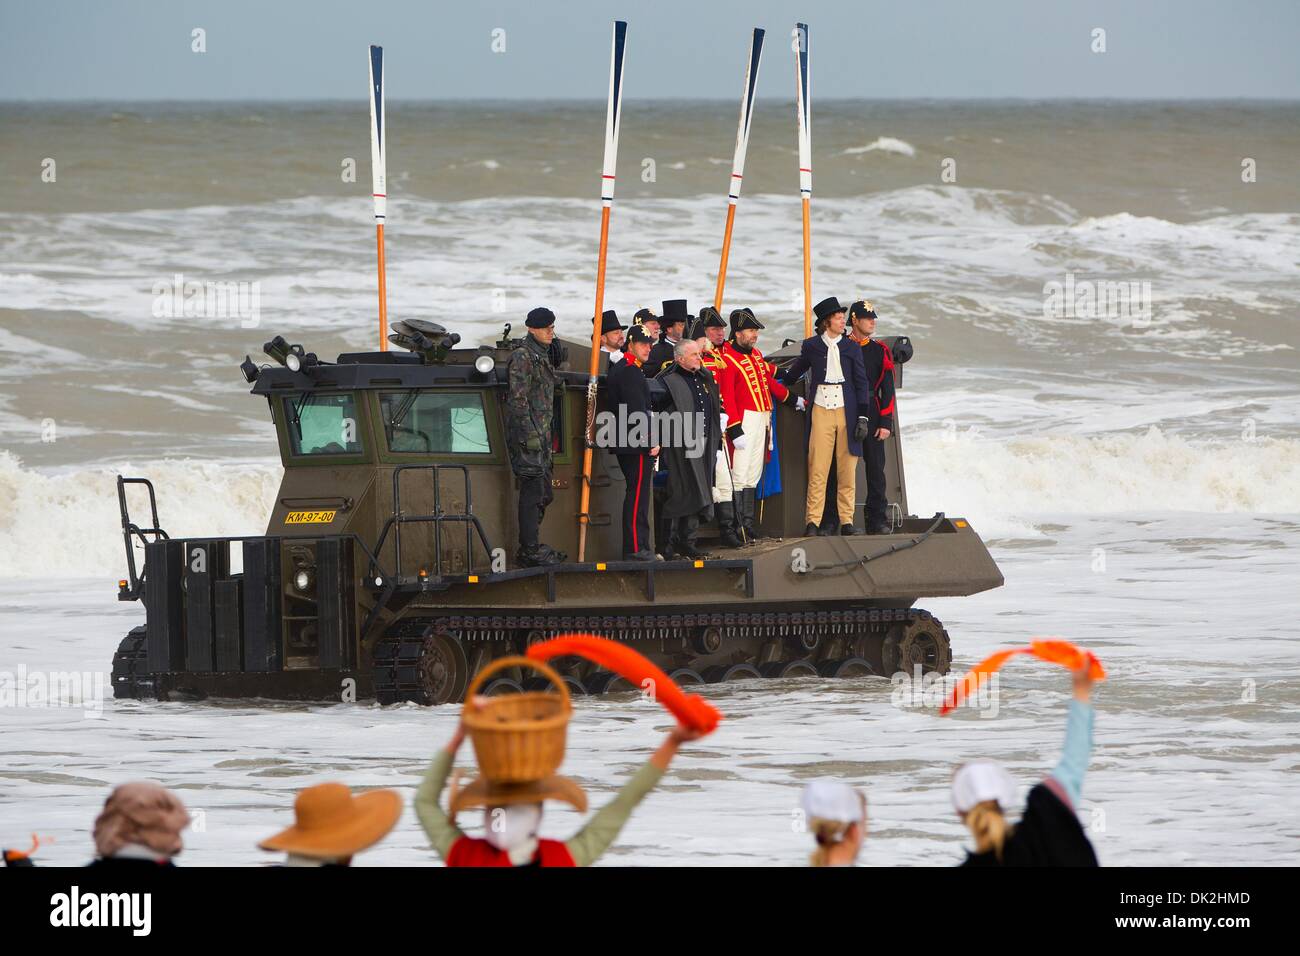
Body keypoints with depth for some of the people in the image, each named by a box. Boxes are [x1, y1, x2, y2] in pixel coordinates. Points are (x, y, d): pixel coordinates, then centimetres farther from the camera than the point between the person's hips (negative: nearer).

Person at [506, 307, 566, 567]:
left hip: (541, 435, 10)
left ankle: (529, 547, 21)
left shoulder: (543, 357, 18)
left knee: (543, 494, 14)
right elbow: (518, 400, -17)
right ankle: (530, 550, -6)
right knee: (533, 492, -8)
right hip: (527, 433, -10)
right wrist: (530, 435, -20)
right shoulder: (522, 357, -12)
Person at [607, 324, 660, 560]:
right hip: (638, 444, -11)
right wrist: (651, 442, -16)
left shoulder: (617, 369, 18)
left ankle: (635, 547, 18)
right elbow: (638, 411, -20)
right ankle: (636, 548, -10)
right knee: (638, 494, -9)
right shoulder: (631, 371, -15)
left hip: (626, 444, 11)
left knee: (636, 495, 14)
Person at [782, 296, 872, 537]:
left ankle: (846, 521, 8)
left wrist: (863, 417, 1)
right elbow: (795, 371, 23)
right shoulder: (811, 346, 5)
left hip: (846, 411, 1)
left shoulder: (851, 347, 8)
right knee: (817, 468, -6)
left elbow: (861, 382, 7)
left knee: (847, 470, 2)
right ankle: (812, 522, -5)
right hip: (821, 410, -1)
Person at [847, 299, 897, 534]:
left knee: (875, 468, -1)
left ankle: (877, 520, 2)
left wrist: (886, 423, -3)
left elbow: (887, 389, 6)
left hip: (872, 418, 2)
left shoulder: (880, 351, 7)